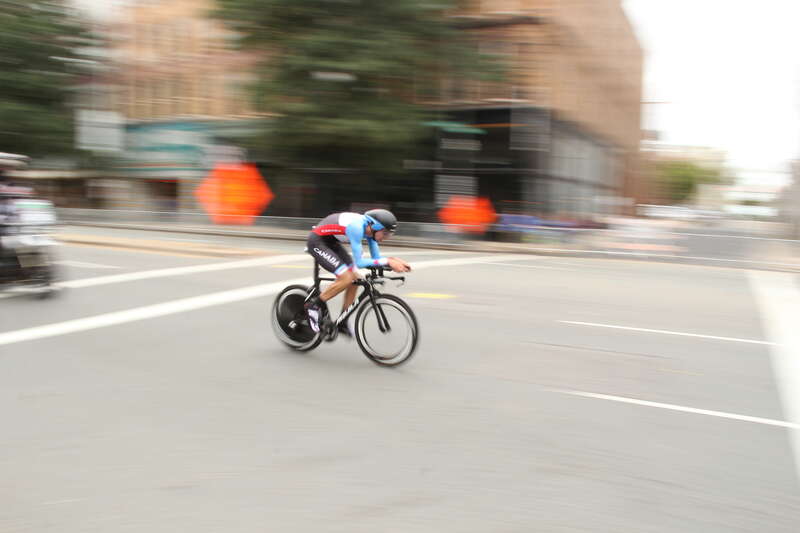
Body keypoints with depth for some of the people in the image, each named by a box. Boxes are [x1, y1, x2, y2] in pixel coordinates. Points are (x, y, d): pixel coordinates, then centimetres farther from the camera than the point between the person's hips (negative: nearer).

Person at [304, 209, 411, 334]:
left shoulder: (370, 228, -6)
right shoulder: (357, 226, -32)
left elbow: (376, 258, 1)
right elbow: (359, 262, -32)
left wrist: (393, 260, -17)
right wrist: (387, 261, -32)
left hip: (331, 242, 9)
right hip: (317, 241, -9)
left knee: (355, 279, 1)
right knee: (346, 278, -21)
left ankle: (342, 323, 12)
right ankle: (314, 305, -4)